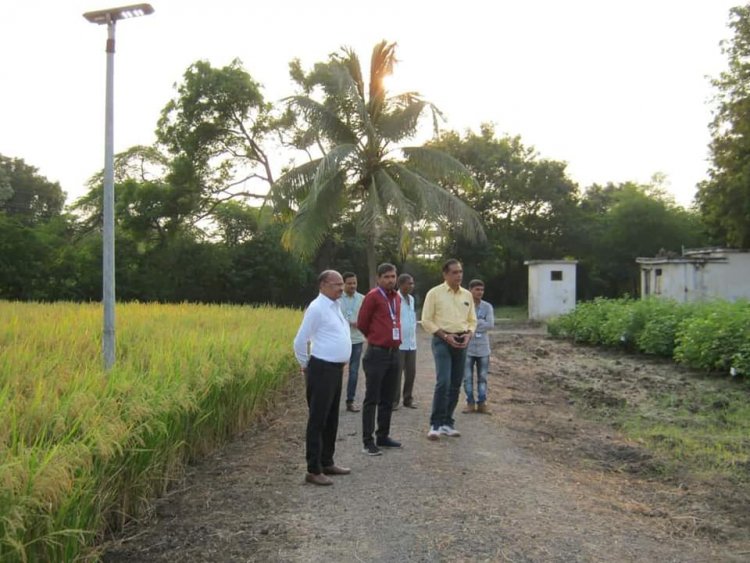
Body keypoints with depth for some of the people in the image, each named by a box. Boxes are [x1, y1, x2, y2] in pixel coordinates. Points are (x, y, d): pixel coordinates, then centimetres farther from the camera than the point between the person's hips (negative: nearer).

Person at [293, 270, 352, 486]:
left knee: (331, 419, 15)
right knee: (318, 420, -4)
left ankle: (327, 463, 26)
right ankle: (313, 470, 1)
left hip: (336, 369, 9)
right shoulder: (317, 308, -14)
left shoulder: (335, 306, 13)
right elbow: (300, 341, -14)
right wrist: (305, 366, -3)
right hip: (322, 370, -9)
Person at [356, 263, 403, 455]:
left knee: (388, 399, 13)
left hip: (394, 352, 7)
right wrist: (376, 338, 8)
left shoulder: (397, 298, 11)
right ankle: (368, 441, 2)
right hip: (377, 353, -7)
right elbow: (362, 323, -5)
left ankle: (383, 436, 23)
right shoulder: (373, 296, -9)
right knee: (372, 399, -3)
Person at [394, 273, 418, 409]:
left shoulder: (411, 299, 12)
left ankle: (408, 399, 20)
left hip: (411, 343, 7)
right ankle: (394, 400, 8)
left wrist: (414, 335, 15)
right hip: (398, 343, -7)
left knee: (411, 372, 9)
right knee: (397, 372, 0)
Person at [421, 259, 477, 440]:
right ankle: (435, 424, -7)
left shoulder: (467, 295, 10)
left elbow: (472, 320, 16)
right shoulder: (434, 293, -4)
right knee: (443, 382, -16)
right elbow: (426, 321, -6)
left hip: (461, 342, 5)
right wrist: (446, 336, -14)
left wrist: (469, 334, -4)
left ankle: (447, 423, 17)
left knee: (455, 385, 7)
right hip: (442, 341, -5)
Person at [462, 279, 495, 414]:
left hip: (483, 348, 2)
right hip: (467, 348, -2)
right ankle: (470, 403, 13)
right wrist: (480, 322, -12)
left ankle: (482, 403, 13)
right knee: (467, 377, 3)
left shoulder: (488, 307, 3)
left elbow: (490, 324, -10)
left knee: (482, 377, 6)